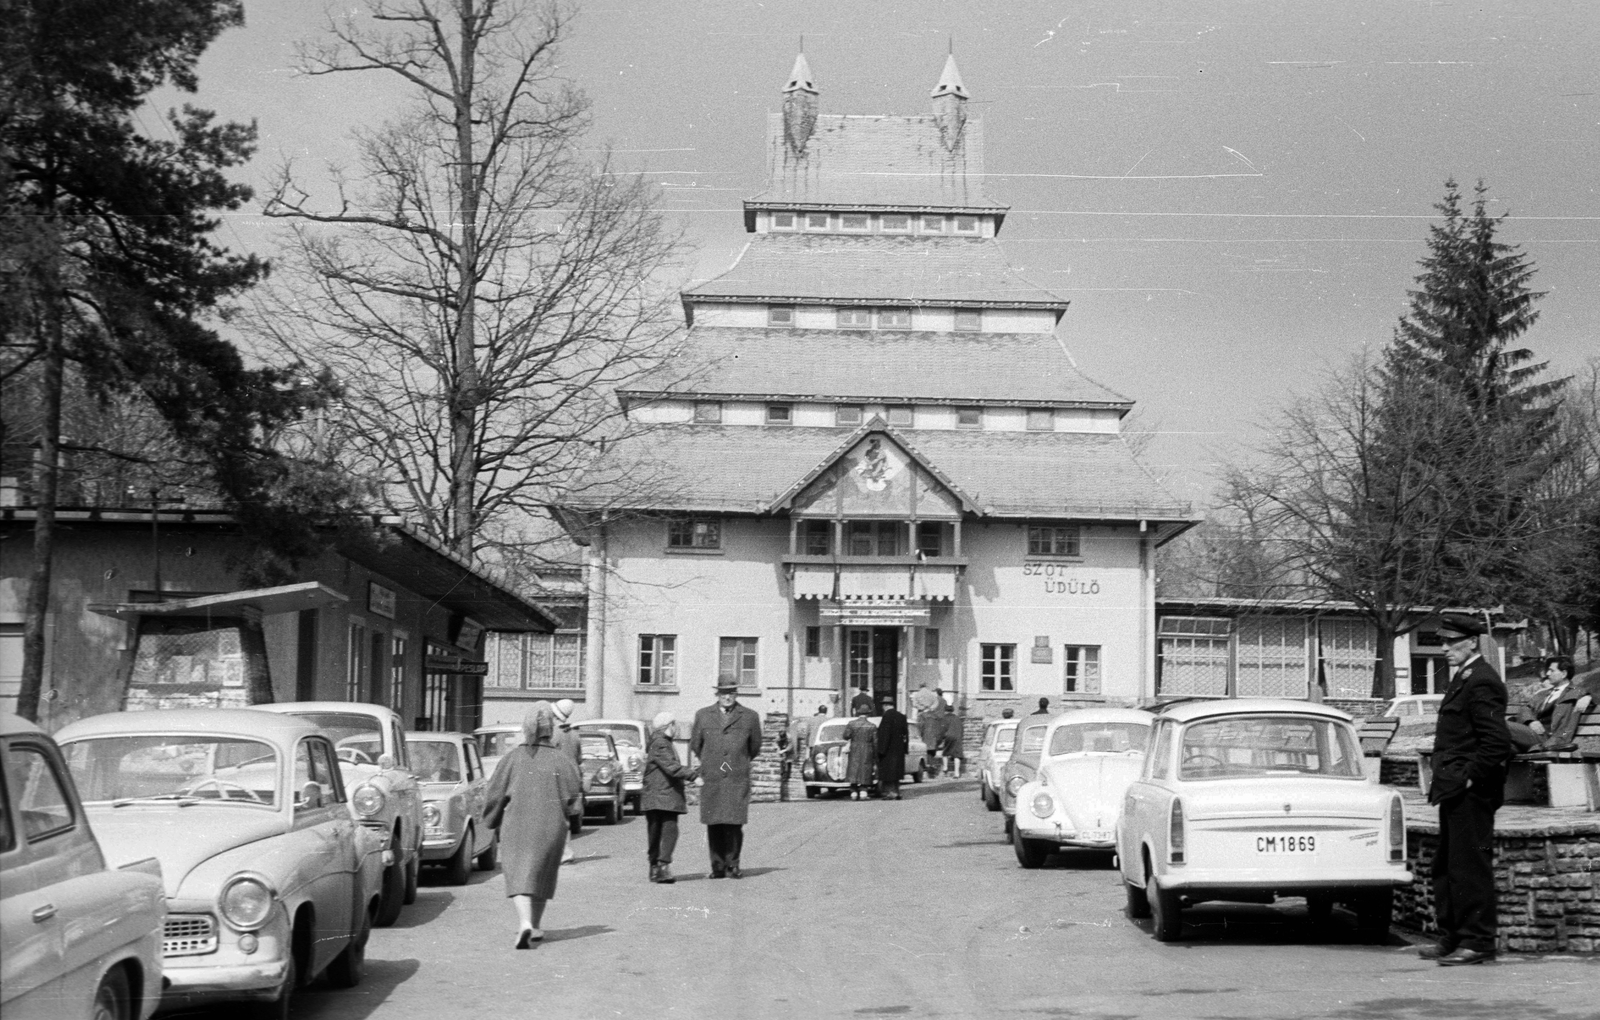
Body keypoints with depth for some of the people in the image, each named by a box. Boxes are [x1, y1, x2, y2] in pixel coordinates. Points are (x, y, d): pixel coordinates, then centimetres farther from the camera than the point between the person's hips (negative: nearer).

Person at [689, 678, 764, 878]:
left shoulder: (749, 717, 8)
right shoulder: (703, 715, 11)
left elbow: (755, 747, 19)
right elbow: (695, 744, 21)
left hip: (738, 780, -1)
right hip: (711, 779, 1)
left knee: (734, 824, -8)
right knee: (714, 825, -2)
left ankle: (732, 865, 1)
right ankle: (717, 866, 5)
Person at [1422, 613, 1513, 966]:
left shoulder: (1482, 683, -15)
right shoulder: (1463, 679, 16)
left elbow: (1497, 742, -22)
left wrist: (1469, 778, -18)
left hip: (1471, 792, -10)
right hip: (1454, 792, 10)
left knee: (1471, 865, -5)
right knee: (1445, 867, 14)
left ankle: (1478, 942, 1)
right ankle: (1452, 939, 21)